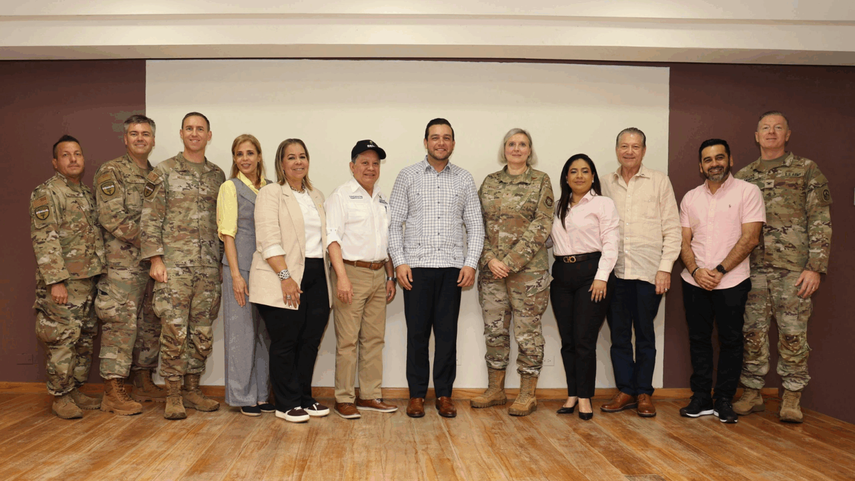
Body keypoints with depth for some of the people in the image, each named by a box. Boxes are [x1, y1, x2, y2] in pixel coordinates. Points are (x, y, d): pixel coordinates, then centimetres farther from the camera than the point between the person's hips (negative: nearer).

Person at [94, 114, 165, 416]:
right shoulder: (111, 172, -4)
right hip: (122, 263, -7)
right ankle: (113, 393, 1)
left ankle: (144, 385, 22)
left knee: (150, 324, 11)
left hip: (151, 263, 7)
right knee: (120, 323, -6)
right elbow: (111, 217, -15)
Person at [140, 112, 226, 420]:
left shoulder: (217, 175, 13)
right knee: (174, 331, -4)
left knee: (203, 332, 8)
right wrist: (155, 259, -10)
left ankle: (192, 390, 20)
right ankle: (173, 395, 8)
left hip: (208, 267, 4)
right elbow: (150, 218, -3)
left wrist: (223, 261, 11)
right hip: (174, 264, -4)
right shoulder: (163, 172, 1)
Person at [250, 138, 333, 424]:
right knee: (285, 343, 0)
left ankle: (304, 398, 20)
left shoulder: (316, 196, 19)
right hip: (284, 277, -6)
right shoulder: (271, 193, -2)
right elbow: (269, 239, -12)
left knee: (311, 341, 8)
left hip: (316, 276, 6)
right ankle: (287, 405, 10)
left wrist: (327, 273, 12)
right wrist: (285, 277, -19)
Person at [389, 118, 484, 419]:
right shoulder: (408, 176, 7)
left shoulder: (464, 180, 11)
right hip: (416, 266, -1)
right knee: (417, 332, 3)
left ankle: (444, 394, 16)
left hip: (453, 267, 1)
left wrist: (471, 263, -2)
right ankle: (417, 394, 15)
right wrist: (399, 262, -6)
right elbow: (394, 222, 4)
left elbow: (475, 225, 9)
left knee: (447, 332, 4)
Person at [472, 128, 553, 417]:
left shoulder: (540, 181, 1)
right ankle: (495, 390, 23)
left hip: (528, 269, -4)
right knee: (494, 330, 10)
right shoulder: (489, 182, 11)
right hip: (491, 269, 4)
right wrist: (490, 259, -8)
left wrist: (511, 262, -13)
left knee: (527, 331, 2)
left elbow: (541, 226, -8)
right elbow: (478, 223, 7)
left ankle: (528, 395, 14)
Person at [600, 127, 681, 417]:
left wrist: (665, 268, -6)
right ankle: (626, 390, 18)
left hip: (648, 271, -2)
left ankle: (644, 393, 16)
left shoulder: (659, 181, 3)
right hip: (615, 271, 2)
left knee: (645, 333, 4)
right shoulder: (607, 183, 10)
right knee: (618, 334, 6)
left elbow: (672, 229, 2)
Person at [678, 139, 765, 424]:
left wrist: (719, 271, -13)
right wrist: (696, 271, -10)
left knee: (730, 341, 3)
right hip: (694, 283, 4)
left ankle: (723, 401, 15)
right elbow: (685, 241, 8)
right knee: (698, 339, 8)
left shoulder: (747, 191, -2)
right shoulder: (690, 198, 11)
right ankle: (701, 399, 17)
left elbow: (750, 238, -9)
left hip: (731, 283, -3)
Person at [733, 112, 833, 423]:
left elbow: (820, 221, -1)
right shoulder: (743, 176, 13)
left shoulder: (806, 170, 4)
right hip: (752, 268, 3)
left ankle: (791, 399, 12)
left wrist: (815, 266, -9)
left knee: (793, 334, 0)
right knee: (753, 333, 5)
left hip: (793, 268, -3)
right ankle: (752, 394, 16)